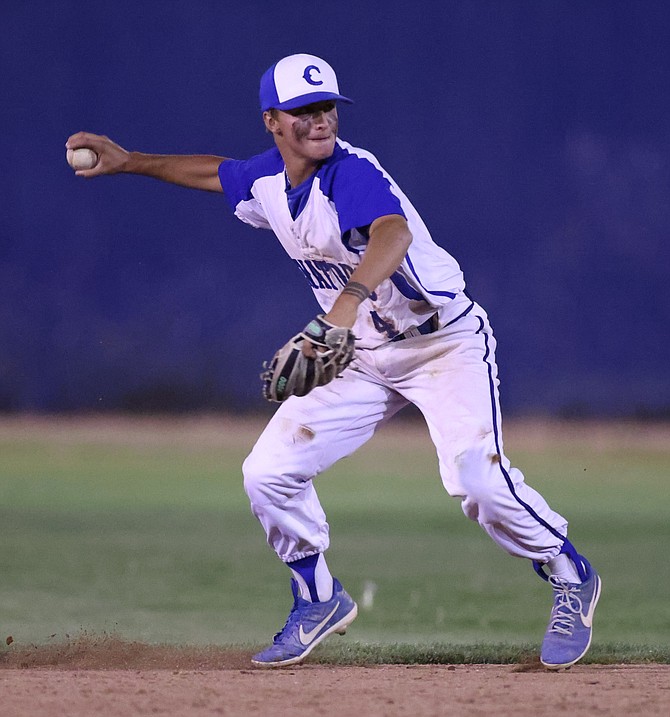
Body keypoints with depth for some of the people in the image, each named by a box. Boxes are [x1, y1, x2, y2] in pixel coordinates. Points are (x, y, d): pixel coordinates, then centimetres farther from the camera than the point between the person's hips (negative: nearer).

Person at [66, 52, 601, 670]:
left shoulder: (354, 174, -27)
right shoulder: (266, 180, -2)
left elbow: (395, 232, -50)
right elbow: (218, 173, 24)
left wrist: (350, 299, -67)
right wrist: (130, 162, 21)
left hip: (446, 342, -7)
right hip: (364, 358, 7)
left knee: (475, 476, -26)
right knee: (269, 473, -1)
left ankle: (571, 578, -1)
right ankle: (319, 600, 21)